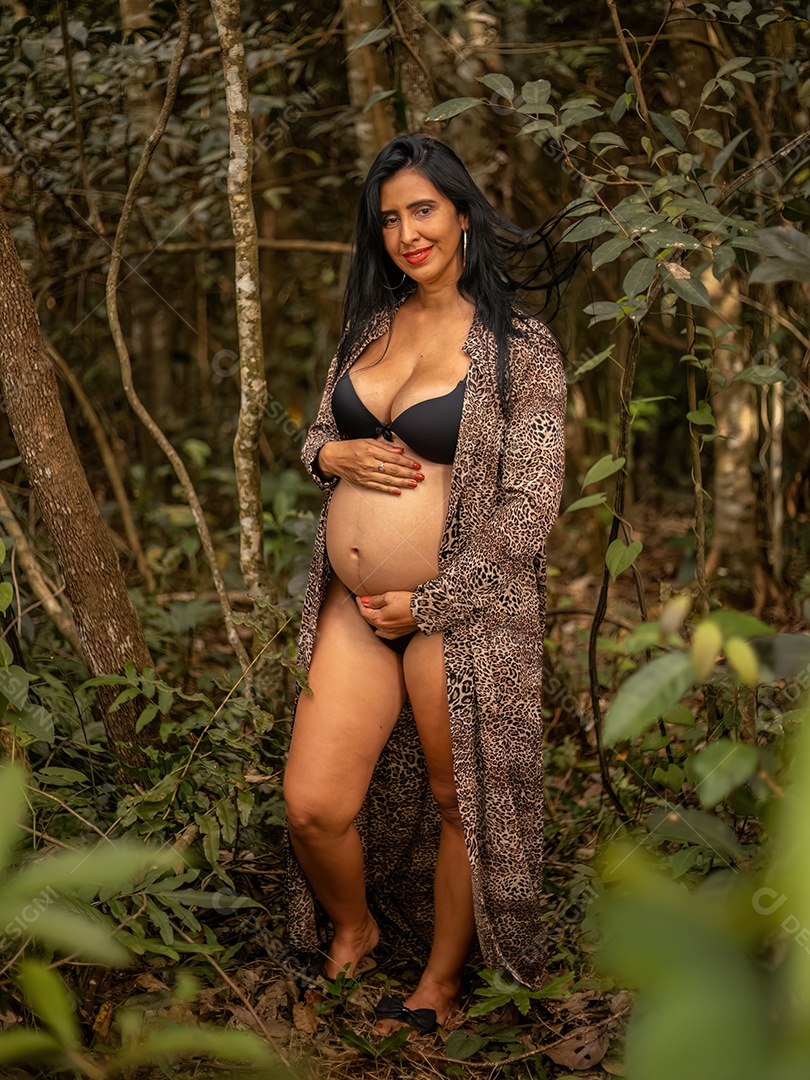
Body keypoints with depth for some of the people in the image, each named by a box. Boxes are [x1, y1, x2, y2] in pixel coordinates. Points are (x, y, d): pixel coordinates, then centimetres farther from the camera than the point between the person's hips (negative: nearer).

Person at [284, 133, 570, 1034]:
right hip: (354, 604, 5)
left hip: (458, 610, -5)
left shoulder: (519, 349, -9)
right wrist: (333, 455, -6)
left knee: (460, 802, 10)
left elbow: (528, 510, -11)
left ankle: (442, 979, 32)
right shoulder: (368, 325, 9)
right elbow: (315, 433, 20)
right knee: (313, 806, 3)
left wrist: (426, 603, -13)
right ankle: (354, 926, 34)